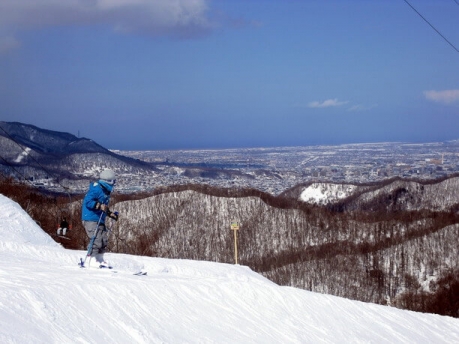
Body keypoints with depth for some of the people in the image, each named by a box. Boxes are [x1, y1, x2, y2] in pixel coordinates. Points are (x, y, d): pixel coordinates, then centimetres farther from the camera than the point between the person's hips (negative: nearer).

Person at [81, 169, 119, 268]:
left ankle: (99, 259, 21)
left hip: (100, 220, 10)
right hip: (91, 219, -10)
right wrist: (99, 206, -33)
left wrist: (110, 214, 21)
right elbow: (87, 202, -23)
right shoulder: (96, 189, -15)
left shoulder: (105, 191, 17)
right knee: (96, 239, -15)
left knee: (104, 239, 10)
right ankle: (93, 260, -8)